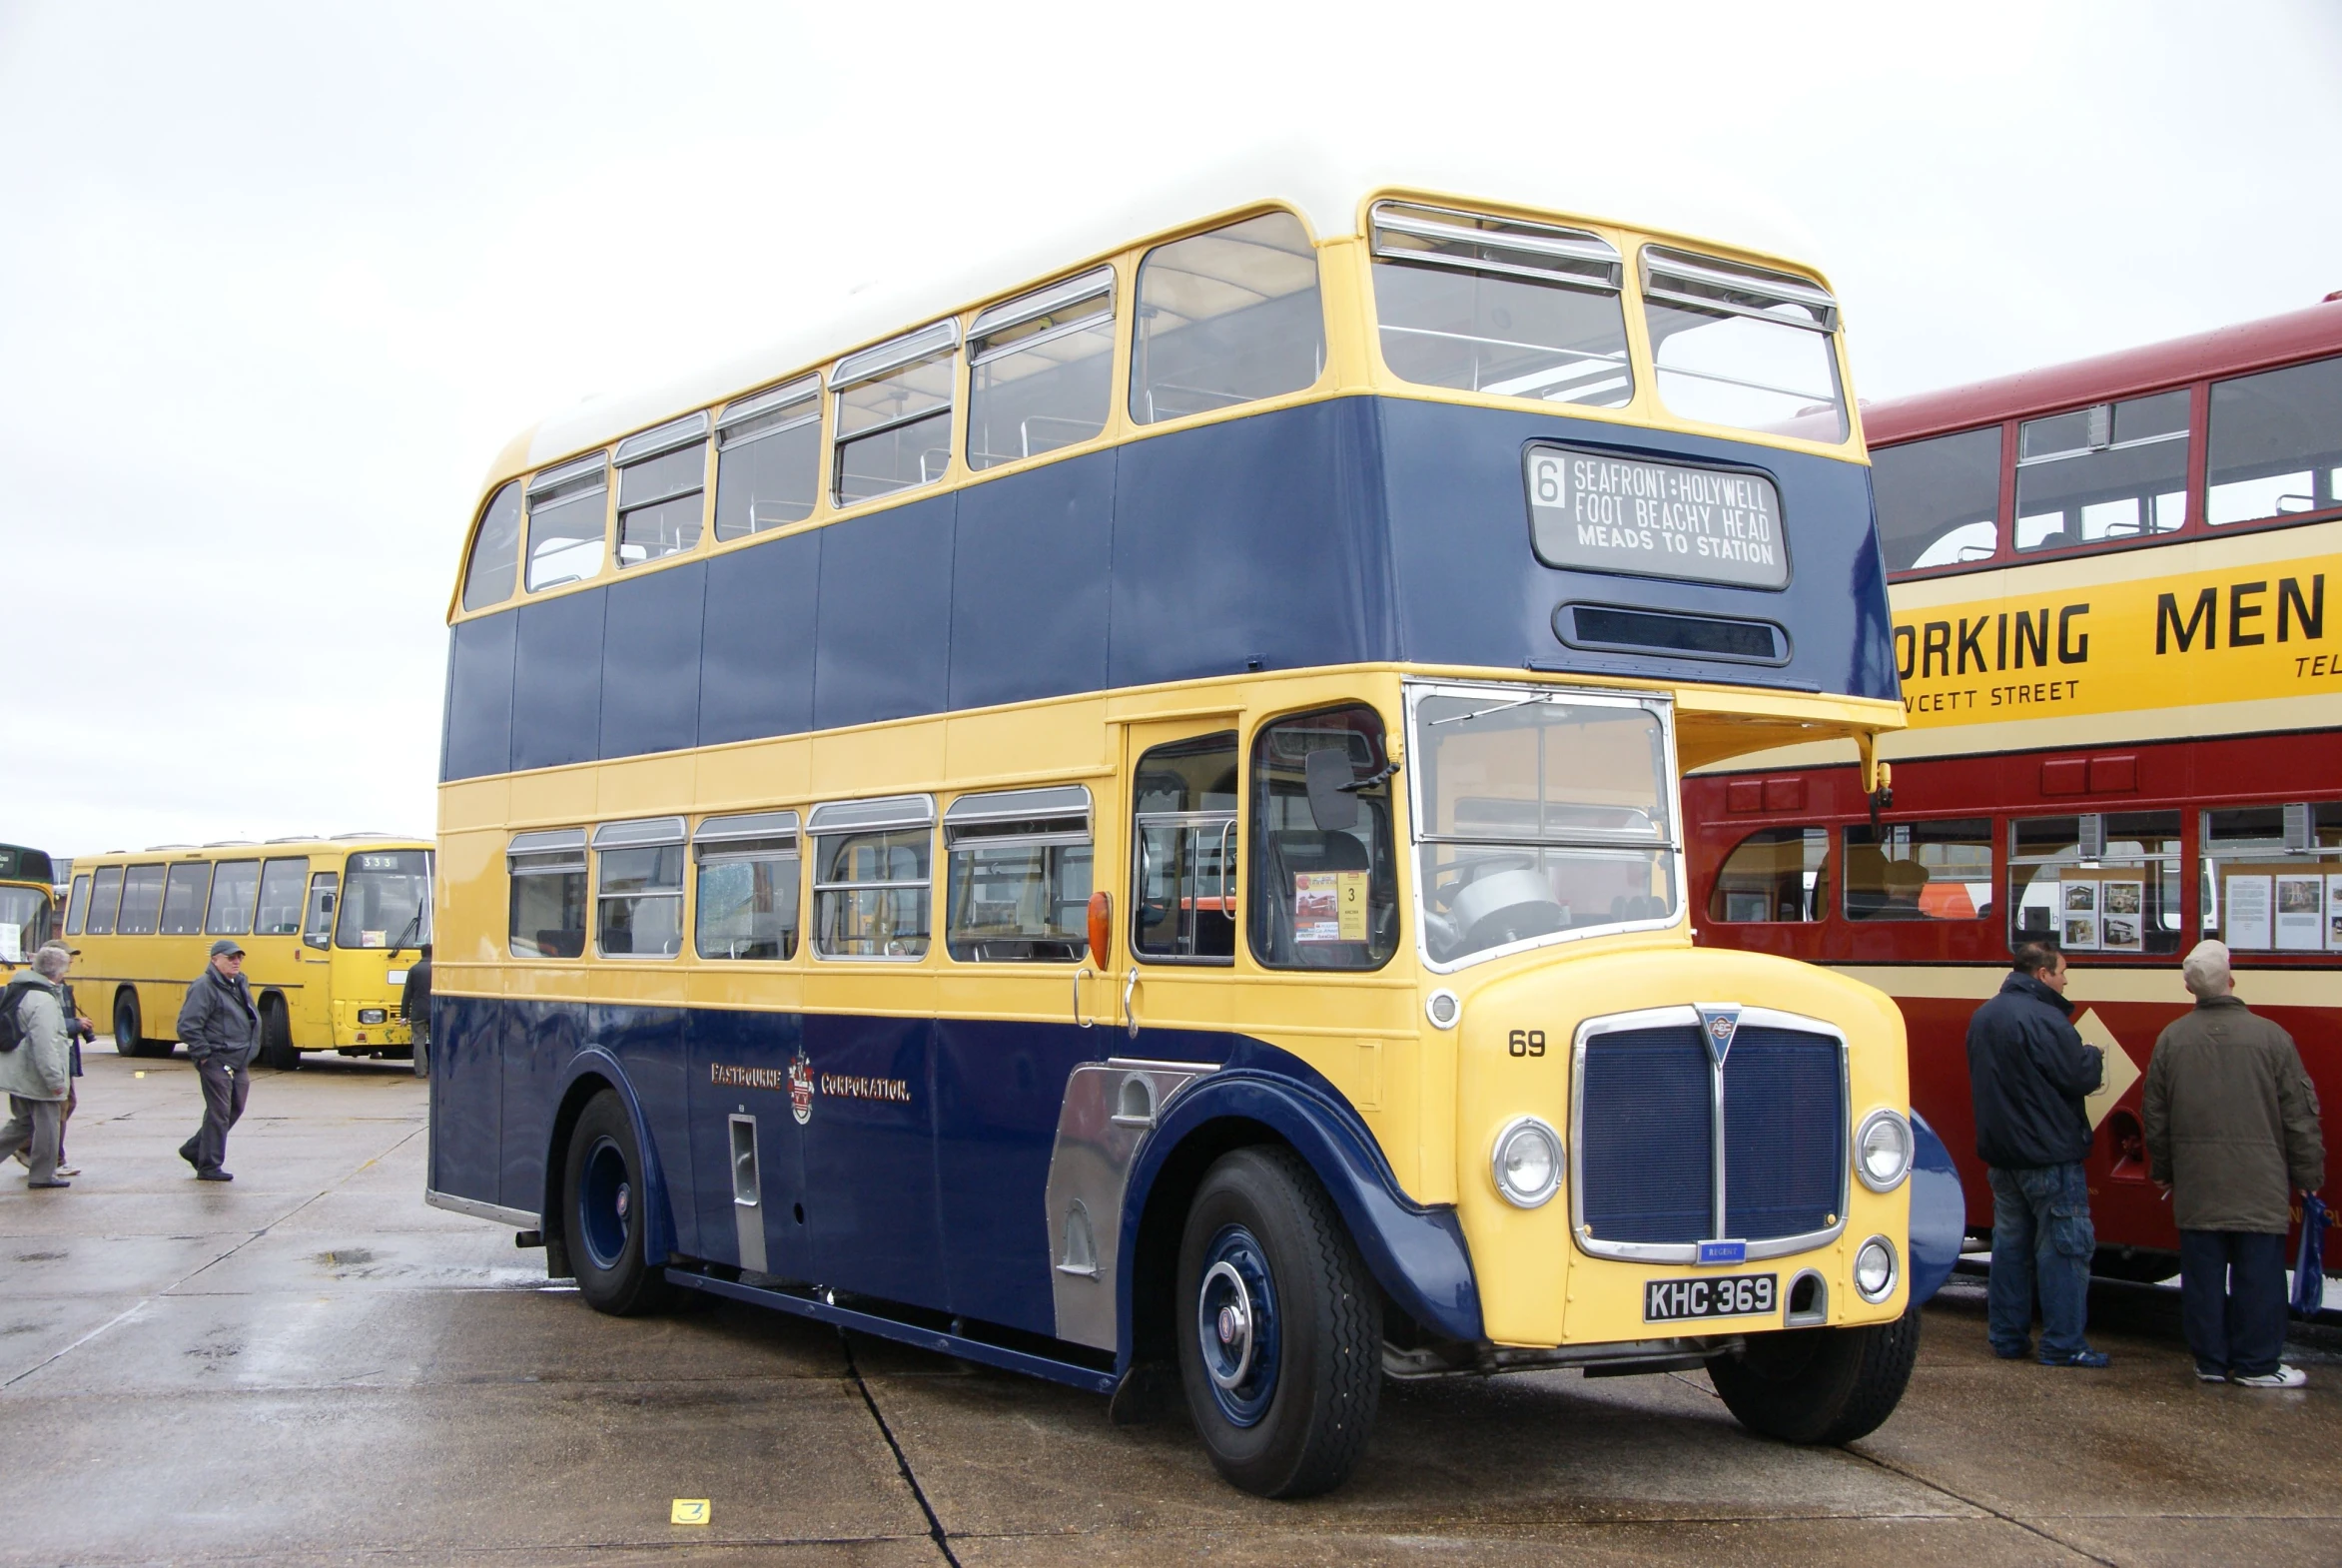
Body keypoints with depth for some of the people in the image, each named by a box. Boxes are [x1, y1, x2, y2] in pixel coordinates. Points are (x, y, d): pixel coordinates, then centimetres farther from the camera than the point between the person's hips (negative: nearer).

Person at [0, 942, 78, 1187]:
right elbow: (45, 1045, -25)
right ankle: (42, 1174, 12)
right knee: (47, 1123, 4)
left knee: (24, 1122, 19)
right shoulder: (43, 1001, -22)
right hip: (36, 1076, -9)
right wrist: (55, 1079, -21)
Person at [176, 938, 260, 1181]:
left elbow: (251, 1020, 26)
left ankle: (194, 1150, 29)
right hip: (217, 1061, -9)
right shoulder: (204, 987, -14)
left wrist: (248, 1055, 19)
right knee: (219, 1113, -4)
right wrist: (203, 1054, -16)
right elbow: (187, 1026, -19)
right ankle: (208, 1167, 6)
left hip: (239, 1062, 9)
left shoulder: (239, 985, 14)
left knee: (234, 1110, 14)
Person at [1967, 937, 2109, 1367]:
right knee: (2064, 1247, -1)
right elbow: (2078, 1077, -19)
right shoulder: (2044, 1019, -18)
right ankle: (2063, 1344, 0)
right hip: (2049, 1154, -8)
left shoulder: (1983, 1017, 11)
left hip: (2000, 1151, 8)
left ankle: (2006, 1338, 16)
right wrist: (2094, 1057, 2)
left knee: (2010, 1243, 13)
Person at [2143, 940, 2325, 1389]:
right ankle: (2256, 1365, 10)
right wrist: (2309, 1175, 7)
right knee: (2258, 1275, 5)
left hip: (2196, 1187, 3)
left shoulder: (2171, 1039, 0)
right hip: (2259, 1184, -3)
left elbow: (2156, 1116, 8)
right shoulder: (2270, 1037, -9)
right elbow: (2299, 1114, -3)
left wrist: (2163, 1171, 20)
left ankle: (2210, 1361, 15)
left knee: (2203, 1275, 8)